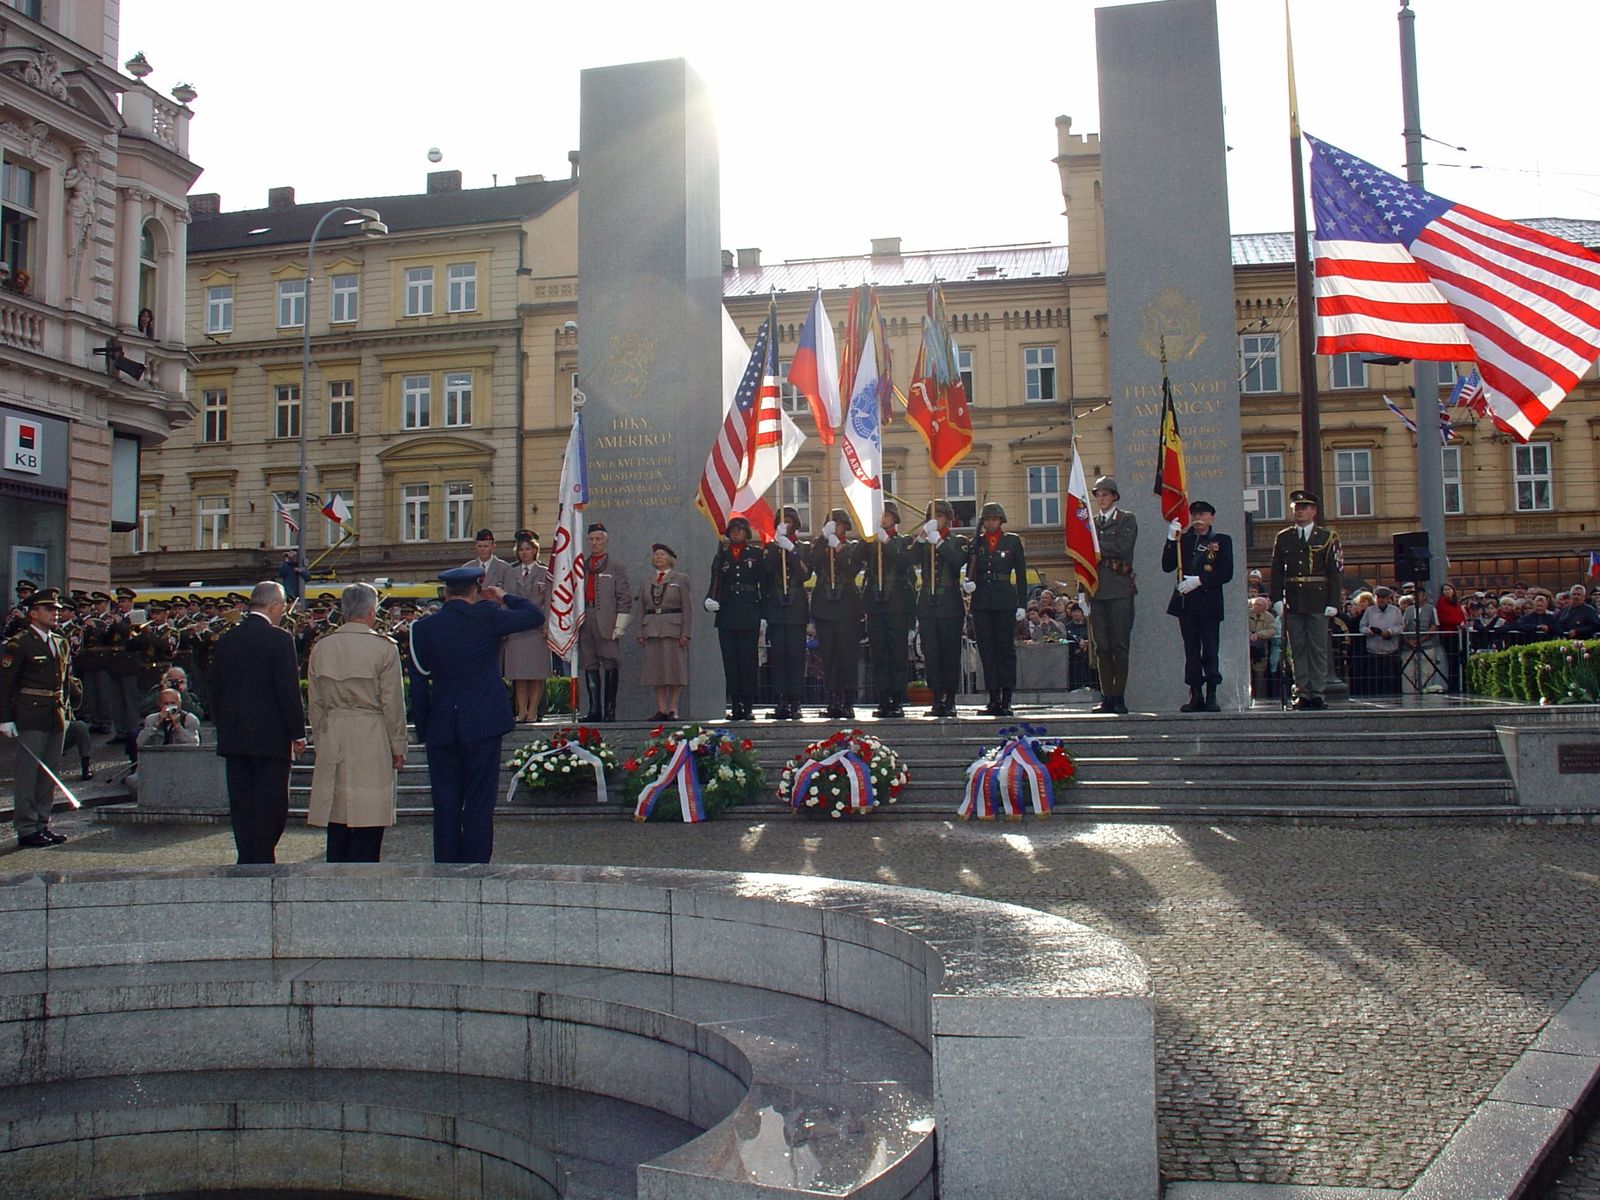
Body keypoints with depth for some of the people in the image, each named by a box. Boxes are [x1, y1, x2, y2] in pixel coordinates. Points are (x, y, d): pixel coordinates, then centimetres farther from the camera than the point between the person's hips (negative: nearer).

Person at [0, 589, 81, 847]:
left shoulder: (61, 644, 14)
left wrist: (67, 711, 15)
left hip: (57, 719, 7)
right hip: (31, 718, -7)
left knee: (51, 772, 11)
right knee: (28, 773, -2)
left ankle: (43, 824, 19)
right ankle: (26, 829, 2)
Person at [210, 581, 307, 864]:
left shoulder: (226, 640, 8)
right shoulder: (279, 639, -11)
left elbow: (217, 688, 12)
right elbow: (289, 690, -13)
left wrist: (224, 729, 19)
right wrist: (298, 734, -7)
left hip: (233, 736, 6)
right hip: (272, 735, -6)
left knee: (241, 802, 10)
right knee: (271, 803, 1)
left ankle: (247, 859, 12)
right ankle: (262, 858, 1)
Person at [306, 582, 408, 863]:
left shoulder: (321, 648, 5)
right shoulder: (384, 648, -8)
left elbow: (314, 702, 10)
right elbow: (393, 703, -5)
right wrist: (398, 747, 3)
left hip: (332, 739, 4)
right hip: (372, 740, -4)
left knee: (337, 820, 10)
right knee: (368, 824, 0)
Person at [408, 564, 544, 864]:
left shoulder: (423, 627, 3)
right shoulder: (486, 616, -6)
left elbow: (418, 683, 5)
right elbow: (536, 615, 2)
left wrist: (423, 730, 11)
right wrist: (504, 598, 16)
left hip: (441, 729, 3)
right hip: (483, 726, -3)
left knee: (445, 806, 9)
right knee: (479, 804, 3)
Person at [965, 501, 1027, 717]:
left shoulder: (1013, 541, 7)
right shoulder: (975, 543, 12)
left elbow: (1021, 574, 5)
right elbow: (970, 571, 13)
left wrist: (1022, 604, -2)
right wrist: (967, 584, -11)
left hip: (1005, 601, -2)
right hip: (981, 602, 2)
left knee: (1006, 648, -2)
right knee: (987, 650, 2)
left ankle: (1006, 700, 0)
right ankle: (994, 699, 5)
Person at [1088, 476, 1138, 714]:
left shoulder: (1127, 520, 5)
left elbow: (1122, 548, -10)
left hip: (1120, 589, -4)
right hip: (1097, 589, 4)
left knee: (1120, 645, -5)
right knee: (1102, 647, 2)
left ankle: (1119, 697, -3)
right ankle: (1106, 697, 5)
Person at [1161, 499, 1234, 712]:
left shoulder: (1222, 541, 5)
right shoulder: (1183, 539, 12)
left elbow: (1226, 573, -5)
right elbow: (1167, 566, 3)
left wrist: (1200, 580, -15)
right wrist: (1171, 540, -7)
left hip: (1209, 603, -3)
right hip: (1186, 603, 3)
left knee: (1210, 650, -4)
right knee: (1191, 651, 5)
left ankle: (1211, 696, 1)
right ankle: (1196, 696, 8)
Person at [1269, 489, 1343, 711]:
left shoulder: (1327, 537, 5)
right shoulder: (1283, 538, 10)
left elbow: (1336, 572, 1)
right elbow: (1276, 571, 8)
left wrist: (1333, 602, -6)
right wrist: (1277, 599, -2)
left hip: (1318, 602, -2)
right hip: (1292, 603, 2)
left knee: (1319, 648, 0)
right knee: (1298, 649, 3)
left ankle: (1317, 693, 5)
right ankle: (1302, 693, 7)